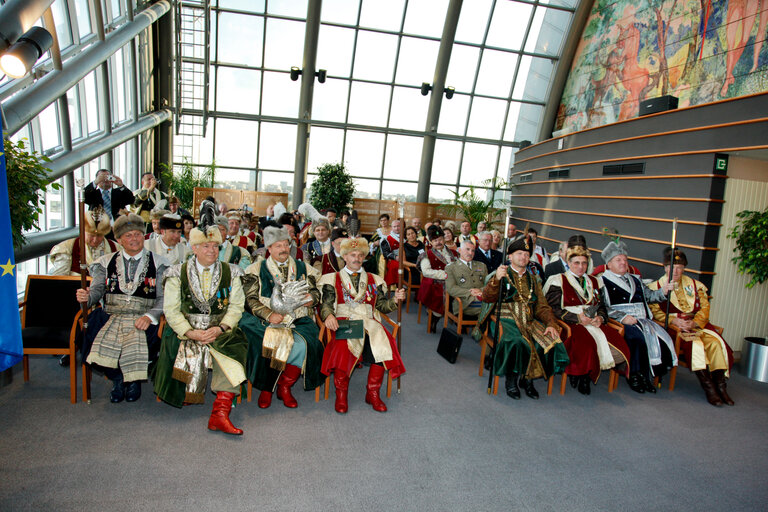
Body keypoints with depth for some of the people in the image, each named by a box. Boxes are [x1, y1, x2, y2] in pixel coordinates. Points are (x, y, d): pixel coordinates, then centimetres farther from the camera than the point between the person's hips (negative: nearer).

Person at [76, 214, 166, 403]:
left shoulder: (157, 264, 6)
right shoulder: (107, 262, 16)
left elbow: (164, 298, -1)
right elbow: (97, 290, 11)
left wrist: (150, 316, -18)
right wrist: (86, 297, -14)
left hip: (142, 319, -2)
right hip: (111, 317, 2)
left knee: (135, 345, -29)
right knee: (100, 344, -25)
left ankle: (134, 379, 6)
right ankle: (117, 378, 7)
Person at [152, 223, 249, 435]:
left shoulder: (230, 273, 10)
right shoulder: (178, 274, 7)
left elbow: (236, 306, 4)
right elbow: (171, 310, 0)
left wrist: (220, 328, -13)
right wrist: (191, 332, -15)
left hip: (221, 331, 0)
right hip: (186, 331, 0)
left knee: (233, 351, -29)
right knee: (187, 355, -27)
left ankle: (220, 412, -28)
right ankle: (185, 397, 6)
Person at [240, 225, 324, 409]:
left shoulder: (303, 268, 17)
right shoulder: (257, 269, 10)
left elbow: (315, 291, 17)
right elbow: (251, 299, 2)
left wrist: (311, 299, -8)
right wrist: (269, 315, -14)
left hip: (298, 321, 1)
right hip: (266, 321, -1)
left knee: (302, 345, -28)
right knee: (267, 345, -31)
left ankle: (284, 387, -5)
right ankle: (266, 387, -3)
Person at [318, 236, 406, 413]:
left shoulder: (373, 280, 23)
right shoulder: (332, 279, 16)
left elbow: (382, 305, 15)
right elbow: (325, 304, 4)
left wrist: (395, 300, -4)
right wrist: (328, 315, -18)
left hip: (368, 322, 2)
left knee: (382, 343, -29)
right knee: (344, 345, -35)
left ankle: (373, 393, -14)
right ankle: (341, 394, -19)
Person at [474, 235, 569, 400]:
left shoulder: (532, 280, 22)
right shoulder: (501, 275, 6)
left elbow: (542, 306, 17)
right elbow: (487, 298, -11)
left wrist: (551, 324, -3)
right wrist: (496, 279, -29)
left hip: (529, 322, 5)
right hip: (505, 320, -4)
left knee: (551, 343, -21)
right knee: (518, 343, -34)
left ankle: (527, 379, -2)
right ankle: (511, 381, -9)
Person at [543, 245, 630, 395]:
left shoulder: (593, 281, 24)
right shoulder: (558, 281, 7)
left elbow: (601, 306, 19)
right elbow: (554, 309, -3)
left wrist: (600, 318, -4)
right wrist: (577, 318, -14)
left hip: (593, 323, 5)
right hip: (570, 324, -5)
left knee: (617, 340, -23)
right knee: (586, 342, -36)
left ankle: (585, 376, -11)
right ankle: (580, 375, -11)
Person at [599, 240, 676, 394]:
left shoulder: (635, 280, 27)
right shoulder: (603, 281, 5)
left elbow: (649, 295, 19)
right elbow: (602, 307, -5)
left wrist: (663, 291, 0)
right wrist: (622, 317, -15)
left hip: (642, 319, 6)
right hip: (619, 321, -6)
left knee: (662, 337, -21)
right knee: (638, 337, -33)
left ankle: (649, 375, -10)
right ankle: (635, 376, -17)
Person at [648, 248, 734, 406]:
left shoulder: (695, 285, 20)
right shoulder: (655, 287, 10)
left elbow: (704, 308, 9)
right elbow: (654, 311, -2)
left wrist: (694, 322, -10)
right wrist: (673, 321, -17)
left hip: (696, 323, 4)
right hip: (672, 325, -4)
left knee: (716, 341, -24)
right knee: (695, 342, -31)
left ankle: (720, 385, -20)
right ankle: (708, 387, -29)